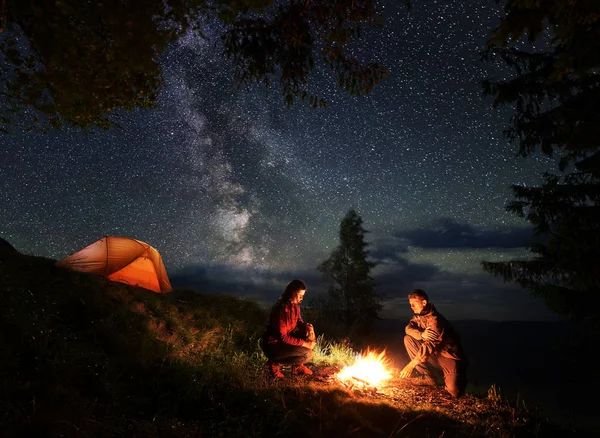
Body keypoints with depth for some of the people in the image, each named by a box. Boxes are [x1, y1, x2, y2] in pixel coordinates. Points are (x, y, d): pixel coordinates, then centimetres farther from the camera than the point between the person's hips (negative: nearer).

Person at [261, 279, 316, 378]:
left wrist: (306, 326, -10)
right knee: (307, 354, -20)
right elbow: (283, 337, -26)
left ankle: (297, 366, 9)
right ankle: (274, 363, -4)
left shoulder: (295, 305, -2)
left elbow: (298, 321, 13)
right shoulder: (281, 309, -28)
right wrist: (304, 343, -23)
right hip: (273, 345, -8)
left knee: (310, 338, -3)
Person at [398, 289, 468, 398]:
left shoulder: (435, 319, -26)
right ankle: (426, 377, -4)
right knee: (408, 339, -9)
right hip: (434, 354, 8)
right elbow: (408, 328, -4)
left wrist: (411, 365, -37)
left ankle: (459, 376, 11)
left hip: (450, 356, -7)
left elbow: (430, 345, -34)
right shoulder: (418, 315, 2)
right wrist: (422, 334, -27)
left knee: (454, 392, -27)